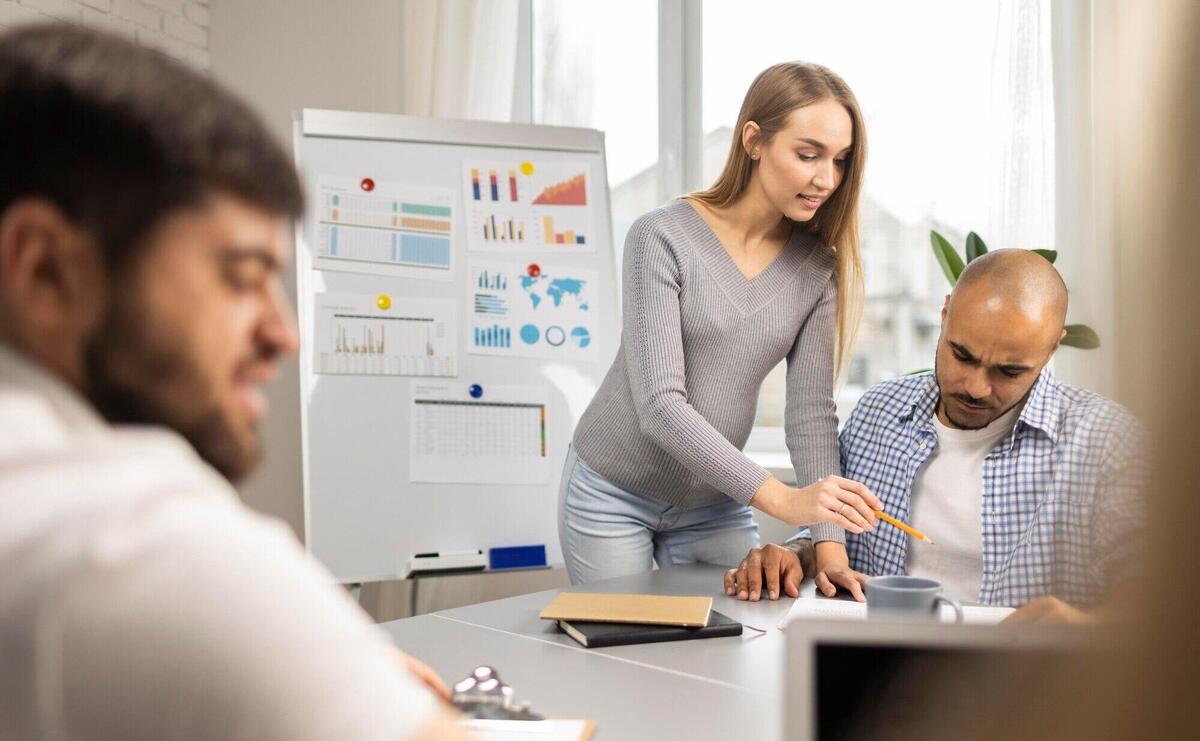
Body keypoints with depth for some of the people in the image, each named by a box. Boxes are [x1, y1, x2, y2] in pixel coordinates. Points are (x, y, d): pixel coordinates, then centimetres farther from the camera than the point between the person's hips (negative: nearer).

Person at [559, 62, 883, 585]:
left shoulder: (816, 267, -6)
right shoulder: (662, 238, -20)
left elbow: (812, 410, -9)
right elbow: (659, 405, -27)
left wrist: (831, 545, -22)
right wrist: (780, 499, -35)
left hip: (714, 506, 4)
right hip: (614, 495, -4)